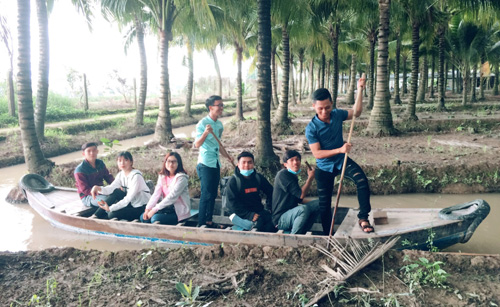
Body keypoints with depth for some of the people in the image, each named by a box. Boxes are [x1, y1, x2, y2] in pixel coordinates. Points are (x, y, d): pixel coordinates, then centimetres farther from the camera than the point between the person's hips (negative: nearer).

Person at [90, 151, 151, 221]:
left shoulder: (136, 176, -19)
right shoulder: (121, 175, 5)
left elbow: (129, 198, -24)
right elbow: (110, 188, -9)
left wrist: (110, 208, -29)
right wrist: (98, 188, -30)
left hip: (143, 207, -7)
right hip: (132, 204, 7)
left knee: (112, 214, -22)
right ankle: (96, 215, -2)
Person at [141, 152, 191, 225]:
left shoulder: (181, 178, -14)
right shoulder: (162, 176, 8)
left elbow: (172, 197, -22)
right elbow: (156, 194, 0)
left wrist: (154, 209, -24)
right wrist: (148, 209, -14)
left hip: (179, 211, -7)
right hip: (167, 208, 7)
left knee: (155, 218, -25)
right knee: (144, 217, -8)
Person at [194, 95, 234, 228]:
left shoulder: (219, 124, 11)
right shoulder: (202, 123, -13)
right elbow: (197, 144, -21)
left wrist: (227, 156, 21)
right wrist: (205, 133, -36)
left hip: (216, 164, 8)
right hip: (205, 164, -8)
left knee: (213, 194, 12)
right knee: (206, 194, -5)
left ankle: (209, 221, 23)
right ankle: (201, 223, 4)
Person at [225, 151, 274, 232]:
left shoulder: (259, 178, 8)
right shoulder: (233, 181, -4)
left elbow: (270, 192, 23)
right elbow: (233, 203, -11)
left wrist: (269, 206, 7)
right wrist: (249, 215, -20)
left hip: (258, 211, 5)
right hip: (239, 214, -4)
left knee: (273, 221, -24)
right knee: (258, 223, -34)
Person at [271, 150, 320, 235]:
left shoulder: (293, 176, 15)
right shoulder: (282, 175, -15)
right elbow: (301, 194, -20)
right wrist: (310, 178, -10)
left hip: (292, 213, 10)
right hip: (280, 219, -10)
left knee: (317, 204, 1)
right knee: (303, 209, -35)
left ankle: (302, 233, 1)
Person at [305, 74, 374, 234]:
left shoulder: (337, 114, -8)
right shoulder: (311, 128, -21)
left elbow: (356, 112, 7)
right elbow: (317, 153, -23)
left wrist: (359, 91, -5)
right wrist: (339, 149, -32)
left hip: (342, 161, 2)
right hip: (324, 167, -2)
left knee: (362, 179, -26)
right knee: (324, 203, 5)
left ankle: (363, 218, -13)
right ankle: (328, 235, 24)